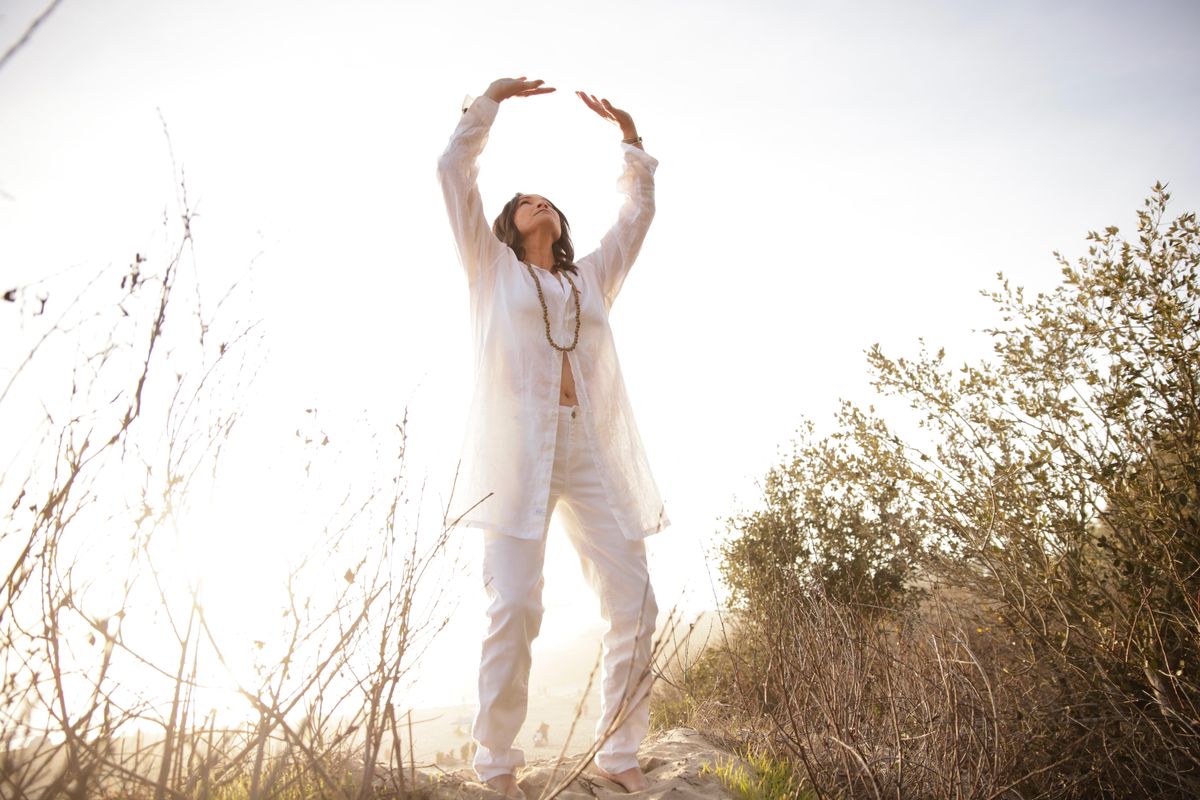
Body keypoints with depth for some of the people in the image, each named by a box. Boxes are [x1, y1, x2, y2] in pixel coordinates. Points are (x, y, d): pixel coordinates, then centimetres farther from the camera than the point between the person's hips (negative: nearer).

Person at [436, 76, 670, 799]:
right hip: (517, 447, -3)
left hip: (592, 449, 4)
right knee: (516, 609, -13)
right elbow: (455, 171, 15)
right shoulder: (493, 267, 20)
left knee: (636, 603, -5)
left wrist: (629, 135, 32)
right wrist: (492, 98, 18)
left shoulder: (591, 277, 28)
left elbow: (639, 210, 33)